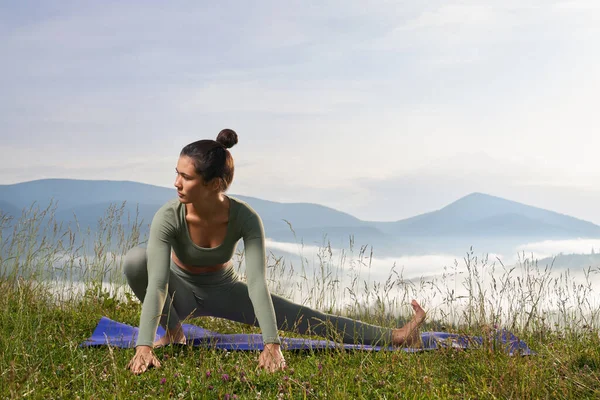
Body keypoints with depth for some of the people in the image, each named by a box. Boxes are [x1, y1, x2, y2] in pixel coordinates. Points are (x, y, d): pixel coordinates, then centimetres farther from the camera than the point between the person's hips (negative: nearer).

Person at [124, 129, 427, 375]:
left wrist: (271, 345, -46)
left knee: (300, 317, -13)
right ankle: (172, 331, -10)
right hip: (180, 291, 0)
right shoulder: (168, 217, -32)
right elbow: (156, 284, -39)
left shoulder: (245, 218, -29)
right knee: (135, 260, -33)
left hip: (222, 291, 0)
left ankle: (395, 338, -11)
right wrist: (143, 347, -50)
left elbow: (257, 282, -36)